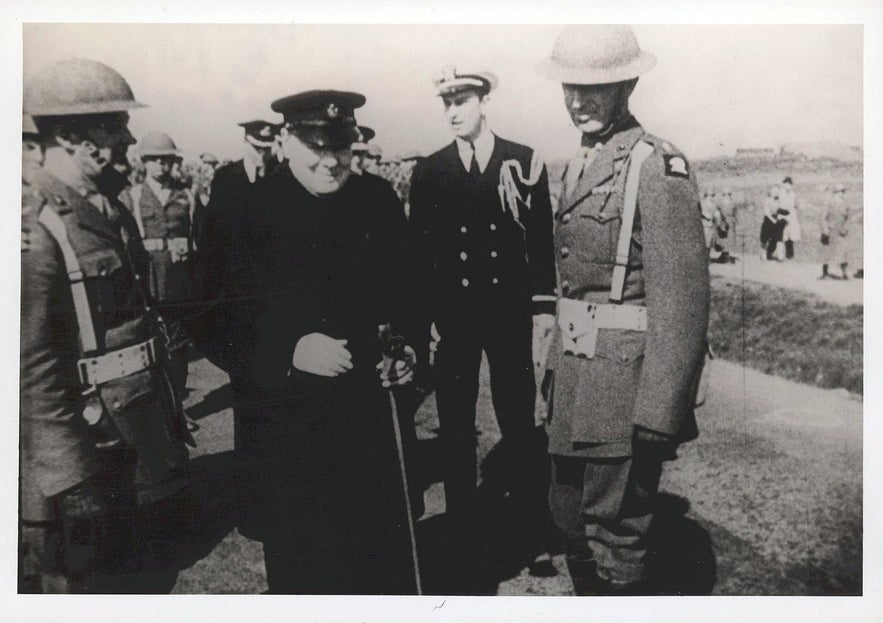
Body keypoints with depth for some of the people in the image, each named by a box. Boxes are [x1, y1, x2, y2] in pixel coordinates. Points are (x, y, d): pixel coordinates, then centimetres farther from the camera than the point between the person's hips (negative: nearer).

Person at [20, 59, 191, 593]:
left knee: (129, 578, 22)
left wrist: (171, 422, 18)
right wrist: (73, 483, -20)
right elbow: (34, 371, -21)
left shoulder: (115, 214, 8)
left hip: (141, 450, 8)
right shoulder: (36, 229, -19)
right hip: (85, 458, -8)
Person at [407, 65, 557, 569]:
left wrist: (544, 305, -2)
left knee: (520, 426, 7)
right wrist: (421, 319, -1)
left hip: (509, 314, -1)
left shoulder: (525, 162, 0)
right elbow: (419, 251, 3)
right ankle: (465, 538, 22)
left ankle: (531, 528, 24)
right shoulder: (428, 171, 3)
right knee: (456, 431, 8)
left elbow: (542, 239, 3)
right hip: (453, 316, 1)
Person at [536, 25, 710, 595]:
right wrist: (558, 366, 16)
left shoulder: (659, 167, -13)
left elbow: (682, 297, -19)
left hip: (626, 378, -8)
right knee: (571, 518, 20)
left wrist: (658, 415, -20)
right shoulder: (579, 166, 13)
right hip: (576, 375, 8)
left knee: (615, 541, 2)